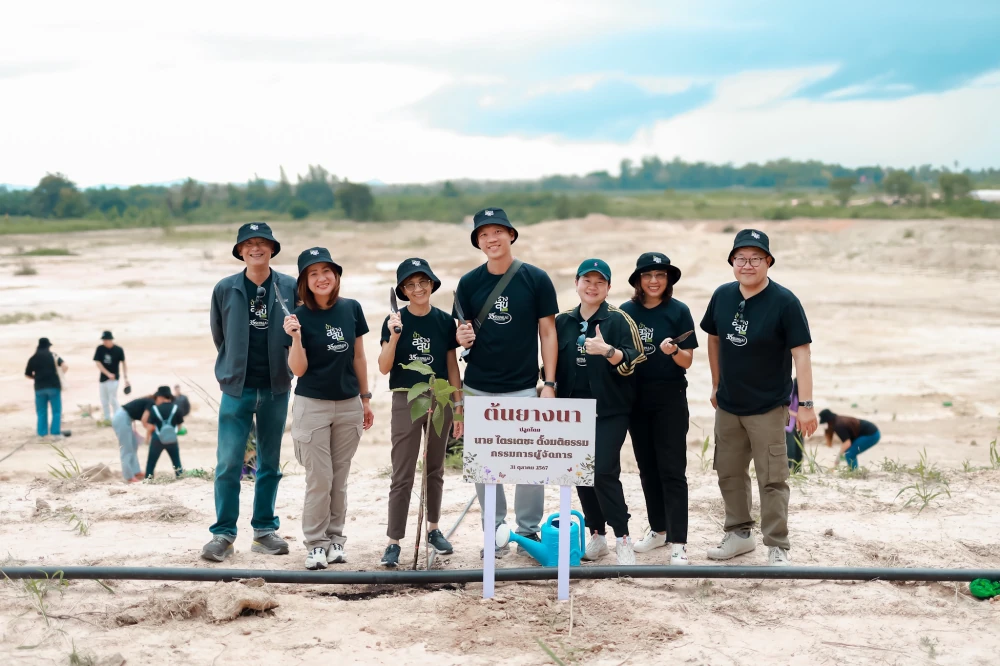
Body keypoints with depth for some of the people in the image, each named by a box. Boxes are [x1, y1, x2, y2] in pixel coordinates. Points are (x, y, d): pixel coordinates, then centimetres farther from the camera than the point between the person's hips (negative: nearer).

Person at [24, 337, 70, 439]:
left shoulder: (33, 358, 7)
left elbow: (27, 374, 9)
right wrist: (60, 374, 7)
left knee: (41, 411, 12)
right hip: (54, 386, -2)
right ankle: (56, 432, 0)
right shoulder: (53, 355, 2)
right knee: (56, 410, 4)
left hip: (39, 387, 2)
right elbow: (65, 367, -11)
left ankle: (42, 432, 13)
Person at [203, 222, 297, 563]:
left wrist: (279, 365, 6)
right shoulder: (225, 289, 0)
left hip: (276, 389, 1)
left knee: (270, 464, 9)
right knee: (229, 464, -5)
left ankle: (264, 531, 19)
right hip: (236, 388, -1)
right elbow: (218, 335, 11)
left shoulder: (290, 288, -1)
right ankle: (223, 534, 4)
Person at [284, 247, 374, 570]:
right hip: (312, 405, -3)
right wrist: (296, 338, -26)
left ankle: (335, 538, 20)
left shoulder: (352, 309, 1)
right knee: (319, 479, -2)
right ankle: (315, 543, 9)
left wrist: (365, 399, 12)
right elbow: (298, 369, -10)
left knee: (340, 478, 10)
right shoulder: (300, 316, -8)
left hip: (349, 405, 3)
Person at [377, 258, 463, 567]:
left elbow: (452, 366, 7)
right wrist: (394, 336, -23)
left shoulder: (445, 321, 2)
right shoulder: (395, 321, -5)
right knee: (402, 475, -3)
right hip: (406, 400, -3)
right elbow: (384, 368, -9)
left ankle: (433, 530, 29)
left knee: (435, 470, 15)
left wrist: (458, 406, 5)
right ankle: (393, 542, 0)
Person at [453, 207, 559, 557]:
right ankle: (495, 532, 19)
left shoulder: (536, 279, -2)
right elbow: (463, 335, 11)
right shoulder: (469, 283, 4)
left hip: (524, 388, -2)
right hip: (479, 389, 2)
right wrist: (463, 338, -14)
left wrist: (549, 383, -6)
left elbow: (547, 332, 0)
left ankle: (529, 530, 17)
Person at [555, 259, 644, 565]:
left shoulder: (618, 320, -4)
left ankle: (623, 539, -4)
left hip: (611, 411, -5)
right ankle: (596, 536, 19)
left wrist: (607, 350, -27)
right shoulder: (562, 322, 10)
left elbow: (632, 362, -12)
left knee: (604, 471, -14)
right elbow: (553, 363, 17)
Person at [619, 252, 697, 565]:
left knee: (672, 469, -5)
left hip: (670, 398, -4)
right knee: (647, 467, 13)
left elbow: (687, 362, -6)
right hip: (636, 397, 4)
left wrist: (674, 350, -25)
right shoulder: (626, 311, 3)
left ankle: (678, 541, -3)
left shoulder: (678, 311, -6)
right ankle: (658, 528, 26)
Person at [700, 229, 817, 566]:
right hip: (728, 405, 5)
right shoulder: (722, 296, 0)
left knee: (772, 479, -2)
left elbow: (800, 353, -17)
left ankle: (778, 547, 7)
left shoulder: (784, 302, -15)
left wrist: (805, 404, -21)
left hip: (768, 408, -5)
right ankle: (739, 534, 30)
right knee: (729, 473, 15)